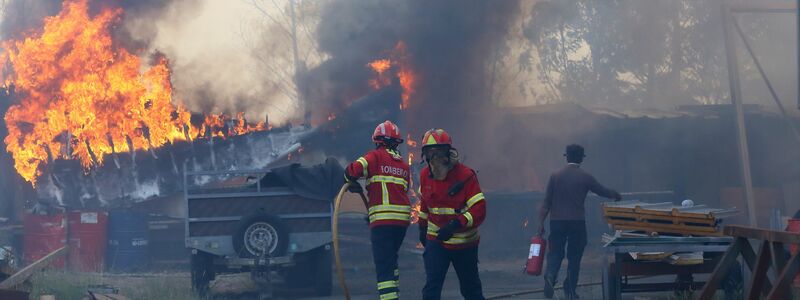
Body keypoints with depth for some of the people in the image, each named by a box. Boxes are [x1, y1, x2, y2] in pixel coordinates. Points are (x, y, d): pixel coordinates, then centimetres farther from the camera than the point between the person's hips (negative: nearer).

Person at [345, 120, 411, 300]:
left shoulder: (376, 156, -1)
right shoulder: (403, 165, 19)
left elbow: (354, 169, -15)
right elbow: (403, 191, 17)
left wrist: (352, 182, 9)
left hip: (383, 219, -7)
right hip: (403, 218, 7)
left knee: (383, 266, -10)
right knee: (391, 259, 25)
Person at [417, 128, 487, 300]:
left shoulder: (465, 176, -17)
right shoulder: (425, 176, 0)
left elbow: (479, 211, -22)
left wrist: (455, 225, -32)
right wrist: (423, 227, 23)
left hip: (464, 243, -3)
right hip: (436, 241, 3)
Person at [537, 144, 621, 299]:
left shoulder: (555, 176, 1)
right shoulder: (585, 177, -2)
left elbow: (547, 202, 1)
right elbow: (603, 191, 9)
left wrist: (541, 222, 3)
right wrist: (616, 195, 30)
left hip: (557, 222, 1)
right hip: (577, 222, -1)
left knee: (555, 253, 7)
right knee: (574, 257, 8)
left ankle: (550, 276, -22)